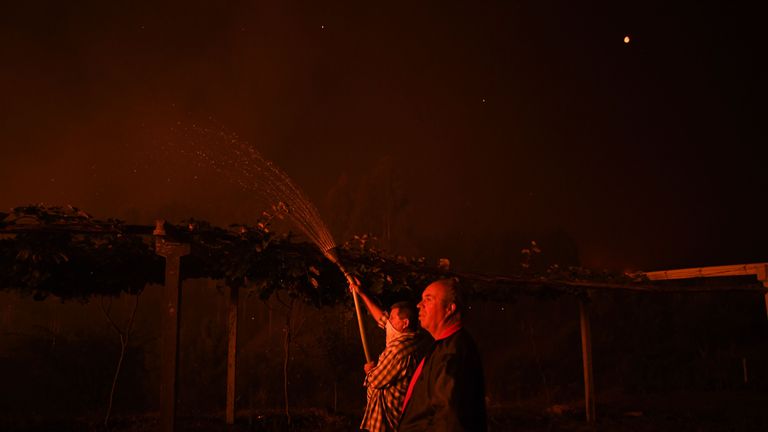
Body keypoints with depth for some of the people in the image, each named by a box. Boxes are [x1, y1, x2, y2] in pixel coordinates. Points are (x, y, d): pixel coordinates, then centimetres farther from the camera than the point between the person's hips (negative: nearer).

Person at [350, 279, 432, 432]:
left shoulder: (399, 348, -29)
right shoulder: (418, 338, 0)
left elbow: (375, 381, -20)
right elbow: (382, 317, 12)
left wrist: (369, 369, 4)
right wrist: (361, 293, 16)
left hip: (388, 414, -9)